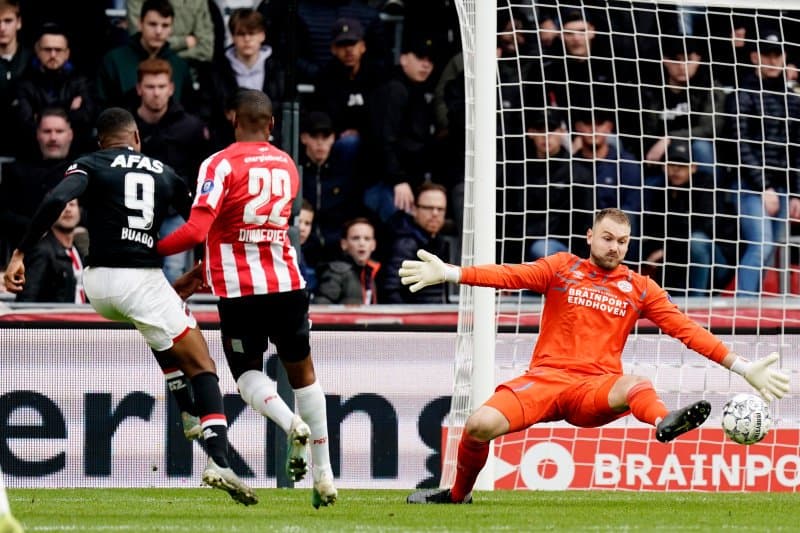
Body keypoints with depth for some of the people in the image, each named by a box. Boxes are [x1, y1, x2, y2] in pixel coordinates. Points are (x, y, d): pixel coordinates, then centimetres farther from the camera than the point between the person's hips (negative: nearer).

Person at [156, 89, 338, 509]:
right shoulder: (287, 167, 10)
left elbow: (197, 231, -18)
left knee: (248, 373, 16)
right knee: (301, 370, 17)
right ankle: (323, 473, 12)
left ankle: (291, 423, -15)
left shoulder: (221, 165, -9)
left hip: (238, 291, -4)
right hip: (287, 284, 4)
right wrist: (202, 272, 18)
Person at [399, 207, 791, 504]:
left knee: (636, 386, -35)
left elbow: (686, 329, 9)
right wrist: (449, 273, -19)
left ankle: (664, 423, -71)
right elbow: (512, 276, -4)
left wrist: (743, 368, 2)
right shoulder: (562, 269, 9)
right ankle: (458, 494, 5)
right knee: (480, 424, -23)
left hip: (596, 388, 0)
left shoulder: (640, 288, 12)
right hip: (545, 378, 0)